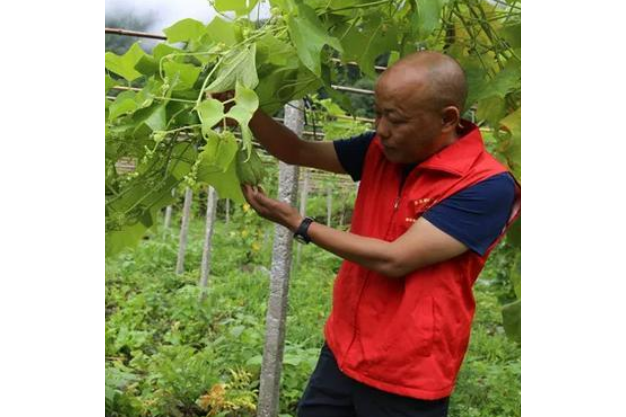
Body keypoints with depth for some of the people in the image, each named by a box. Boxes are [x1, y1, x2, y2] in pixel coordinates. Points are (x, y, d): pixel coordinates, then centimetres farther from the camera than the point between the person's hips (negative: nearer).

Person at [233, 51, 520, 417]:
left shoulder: (488, 186, -21)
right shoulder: (380, 151, 1)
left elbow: (394, 260, -24)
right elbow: (298, 152, 9)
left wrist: (298, 224, -15)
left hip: (406, 381, -6)